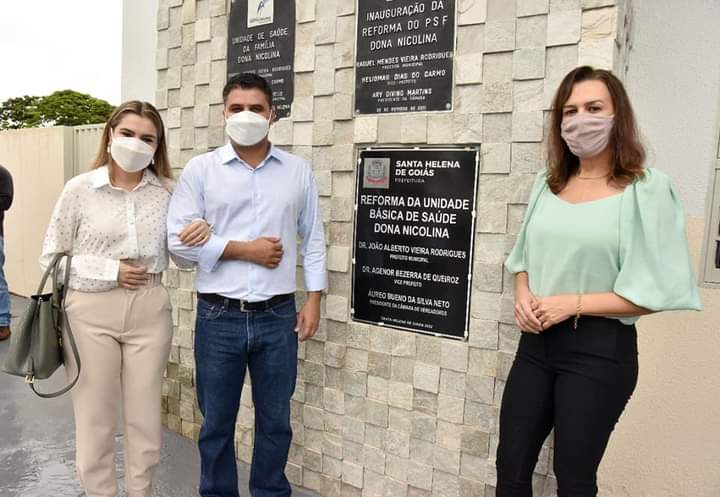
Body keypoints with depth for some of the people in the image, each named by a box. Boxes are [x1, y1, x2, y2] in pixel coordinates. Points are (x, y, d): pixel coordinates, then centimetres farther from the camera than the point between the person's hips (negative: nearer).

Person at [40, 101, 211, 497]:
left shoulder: (166, 192, 2)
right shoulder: (79, 189, -3)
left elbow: (181, 258, 7)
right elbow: (51, 257, 1)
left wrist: (199, 237, -15)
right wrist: (109, 270, -12)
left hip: (150, 312, 2)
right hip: (91, 314, -1)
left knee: (145, 418, 13)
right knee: (94, 420, 11)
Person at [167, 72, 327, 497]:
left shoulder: (299, 171, 4)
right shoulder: (201, 169, 0)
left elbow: (313, 239, 6)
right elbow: (178, 239, -6)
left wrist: (314, 300, 1)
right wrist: (244, 249, -11)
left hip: (277, 316, 1)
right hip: (219, 316, -1)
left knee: (275, 420, 15)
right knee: (217, 422, 15)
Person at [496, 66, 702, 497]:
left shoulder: (647, 189, -10)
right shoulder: (547, 185, 7)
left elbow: (659, 290, -12)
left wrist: (573, 304, -17)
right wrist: (523, 296, -5)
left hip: (600, 349, -5)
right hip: (537, 342, 5)